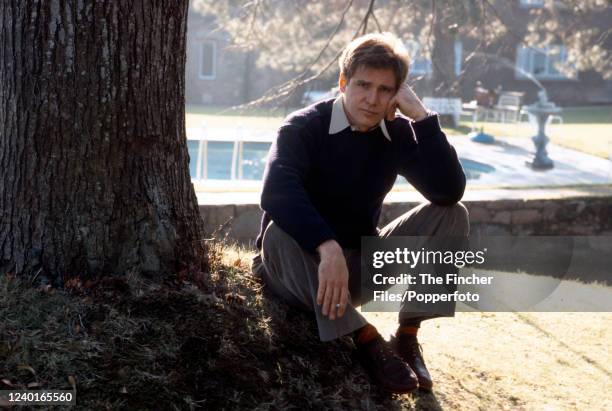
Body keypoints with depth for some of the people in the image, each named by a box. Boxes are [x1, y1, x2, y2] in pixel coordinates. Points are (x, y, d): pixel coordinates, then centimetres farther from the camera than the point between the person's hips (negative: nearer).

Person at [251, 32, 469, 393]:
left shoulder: (398, 134, -3)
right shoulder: (304, 127, -16)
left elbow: (450, 191, -19)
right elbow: (277, 193, -37)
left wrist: (422, 117, -25)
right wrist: (328, 248, -50)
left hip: (359, 263, 4)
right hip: (303, 265, -3)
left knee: (452, 215, -13)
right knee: (280, 234, -38)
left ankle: (408, 335, -15)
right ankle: (366, 339, -32)